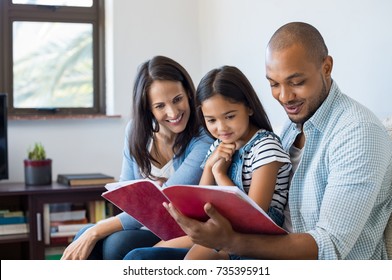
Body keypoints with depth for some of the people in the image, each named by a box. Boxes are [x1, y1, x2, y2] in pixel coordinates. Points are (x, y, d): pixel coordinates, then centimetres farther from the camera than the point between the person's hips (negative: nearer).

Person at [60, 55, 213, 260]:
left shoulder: (203, 142, -16)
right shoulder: (136, 131, 3)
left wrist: (95, 232, -24)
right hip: (139, 228, 5)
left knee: (118, 242, -31)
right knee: (86, 234, -24)